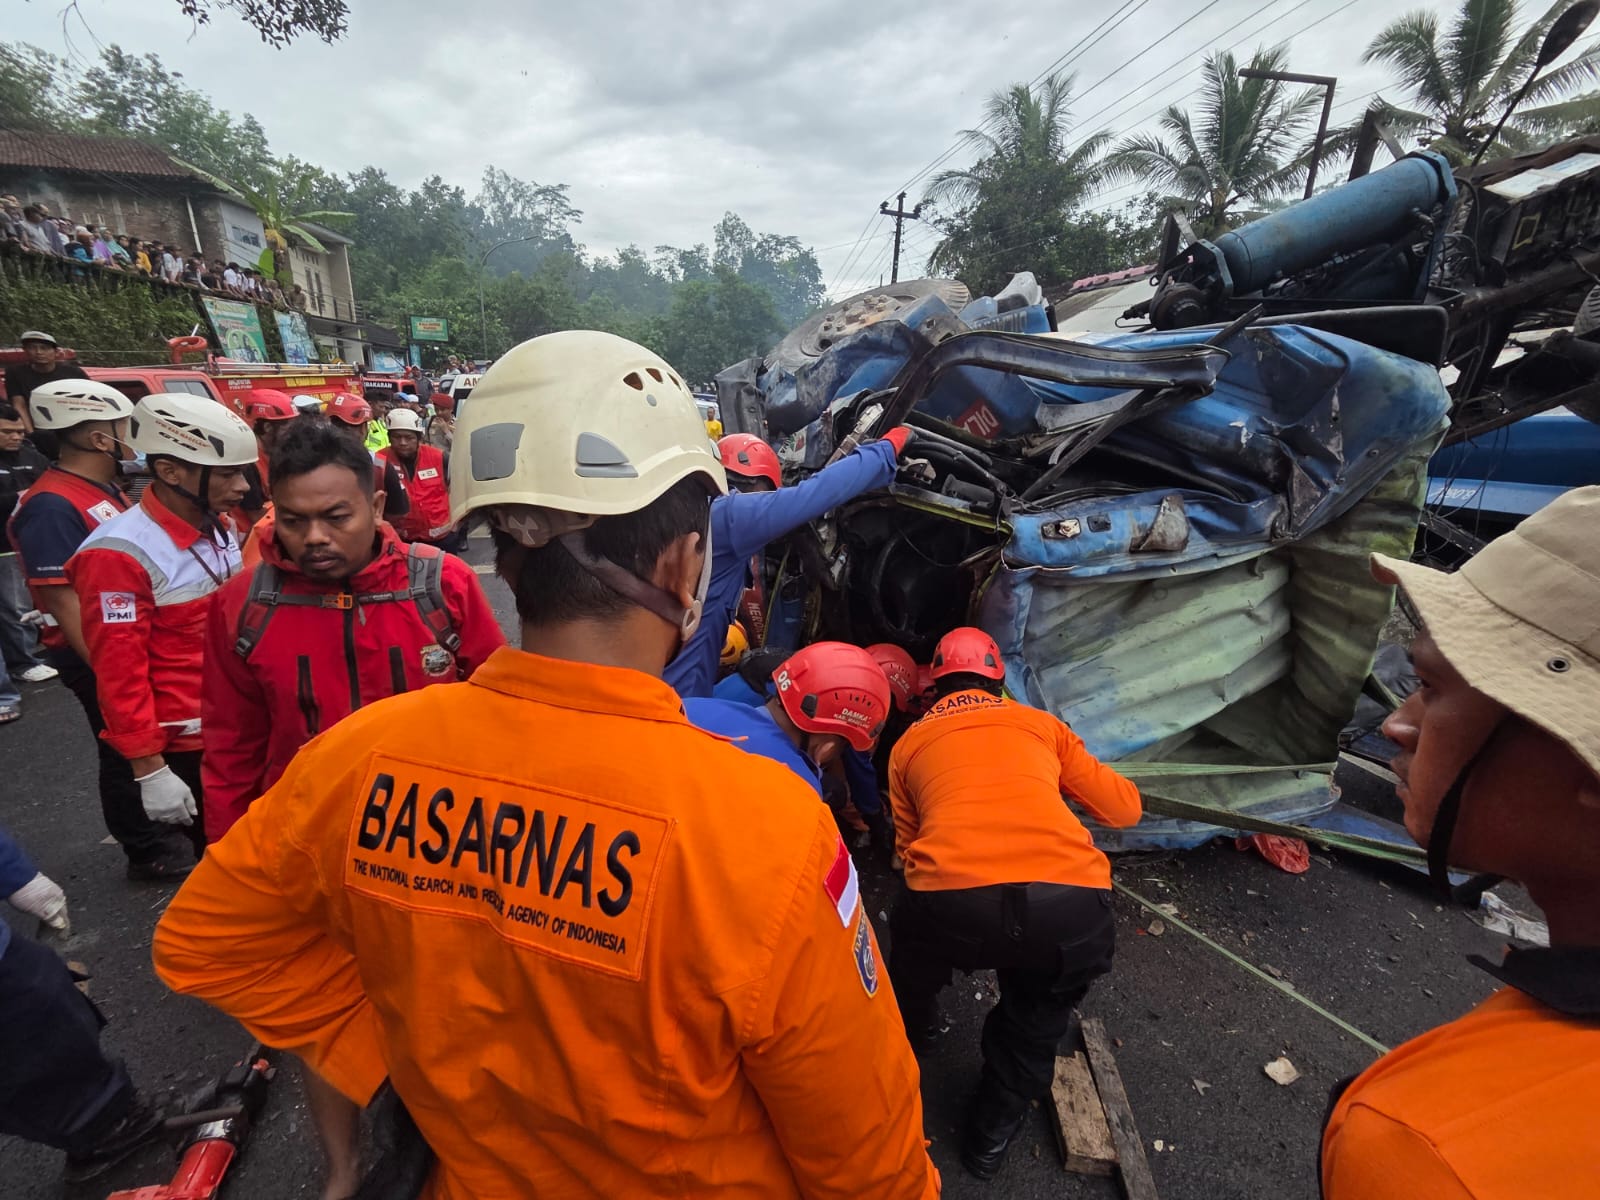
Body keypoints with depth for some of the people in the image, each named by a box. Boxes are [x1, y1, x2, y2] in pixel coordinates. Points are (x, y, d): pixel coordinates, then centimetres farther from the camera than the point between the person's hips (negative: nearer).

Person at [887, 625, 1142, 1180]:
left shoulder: (909, 742, 21)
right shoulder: (1041, 723, 23)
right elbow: (1126, 807, 30)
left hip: (951, 902, 0)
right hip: (1070, 905, 1)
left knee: (912, 952, 35)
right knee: (1039, 1012, 35)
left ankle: (913, 1037, 60)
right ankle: (995, 1129, 44)